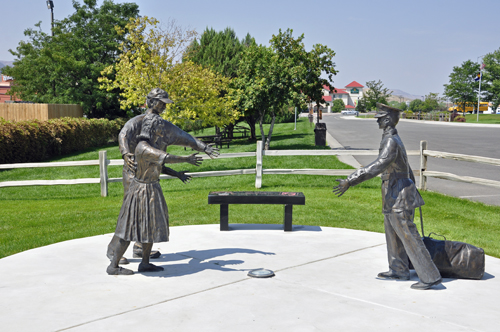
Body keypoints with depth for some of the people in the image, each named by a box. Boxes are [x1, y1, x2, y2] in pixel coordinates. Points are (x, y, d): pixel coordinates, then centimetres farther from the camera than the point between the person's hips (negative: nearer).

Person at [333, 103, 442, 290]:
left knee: (409, 238, -3)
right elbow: (407, 168, 23)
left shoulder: (391, 141, -21)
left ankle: (430, 277, 5)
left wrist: (350, 182, -36)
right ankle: (399, 271, 31)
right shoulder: (393, 139, 12)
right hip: (394, 197, 10)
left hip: (398, 197, -10)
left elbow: (377, 167, -33)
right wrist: (413, 187, 35)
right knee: (393, 235, 19)